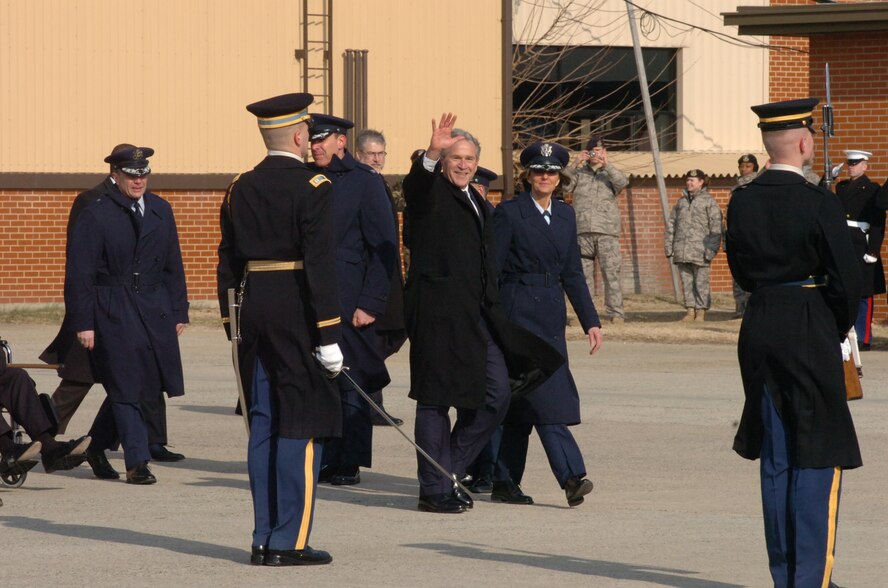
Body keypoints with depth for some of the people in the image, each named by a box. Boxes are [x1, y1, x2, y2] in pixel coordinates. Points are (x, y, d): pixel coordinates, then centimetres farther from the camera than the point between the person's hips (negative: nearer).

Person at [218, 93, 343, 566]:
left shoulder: (241, 189, 10)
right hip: (296, 314, -6)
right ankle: (289, 542, -4)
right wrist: (328, 335, -15)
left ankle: (264, 539, 11)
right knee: (302, 427, -2)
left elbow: (228, 261, 12)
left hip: (253, 310, 6)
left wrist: (231, 325, 18)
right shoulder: (312, 188, -10)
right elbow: (320, 264, -15)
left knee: (263, 425, 11)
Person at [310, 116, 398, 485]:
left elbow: (384, 247, -5)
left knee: (352, 384, -2)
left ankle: (351, 464, 3)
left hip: (349, 303, -5)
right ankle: (327, 459, 10)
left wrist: (371, 304, -11)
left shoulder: (365, 182, -2)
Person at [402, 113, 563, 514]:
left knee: (495, 398, 6)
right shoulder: (431, 193, -2)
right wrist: (432, 153, -47)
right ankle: (434, 490, 2)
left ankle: (448, 473, 18)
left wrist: (494, 312, 22)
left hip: (478, 316, 8)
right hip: (439, 312, -8)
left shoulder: (477, 203, 21)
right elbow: (415, 184, -28)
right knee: (436, 401, -3)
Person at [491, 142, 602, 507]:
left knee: (521, 403, 8)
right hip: (519, 313, -6)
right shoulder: (509, 213, -4)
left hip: (551, 316, 6)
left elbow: (572, 272, 16)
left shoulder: (565, 216, 14)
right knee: (544, 398, -13)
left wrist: (590, 321, 10)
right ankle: (572, 477, -21)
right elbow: (492, 270, -5)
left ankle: (504, 482, 13)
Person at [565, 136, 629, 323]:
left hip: (607, 230, -1)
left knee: (611, 272, -8)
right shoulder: (579, 172, 16)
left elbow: (622, 182, -7)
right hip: (582, 230, 1)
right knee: (583, 273, 2)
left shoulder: (610, 173, 14)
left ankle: (616, 312, -9)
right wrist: (575, 165, -9)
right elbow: (564, 186, 0)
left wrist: (606, 164, -16)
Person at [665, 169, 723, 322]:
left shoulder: (708, 202, 0)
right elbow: (671, 224, 19)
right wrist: (669, 246, 11)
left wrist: (711, 249, -12)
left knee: (701, 282, -3)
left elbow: (715, 227, -5)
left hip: (699, 250, -6)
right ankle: (690, 311, 11)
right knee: (686, 281, 6)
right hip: (682, 250, 6)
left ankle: (701, 311, 2)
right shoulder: (681, 201, 18)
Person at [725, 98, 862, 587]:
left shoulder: (742, 202, 2)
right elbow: (845, 275, -12)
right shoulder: (817, 203, -15)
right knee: (818, 456, 0)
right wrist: (842, 325, 4)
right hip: (811, 330, -6)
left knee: (775, 457, 13)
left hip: (759, 326, 6)